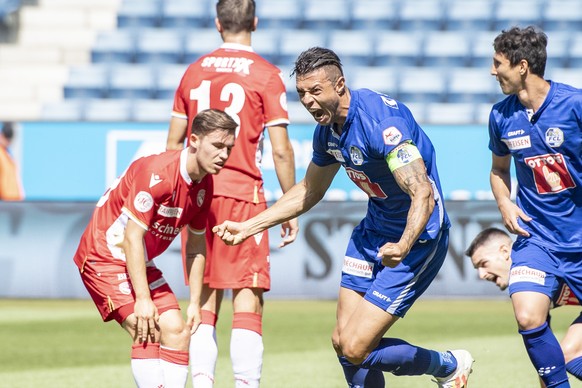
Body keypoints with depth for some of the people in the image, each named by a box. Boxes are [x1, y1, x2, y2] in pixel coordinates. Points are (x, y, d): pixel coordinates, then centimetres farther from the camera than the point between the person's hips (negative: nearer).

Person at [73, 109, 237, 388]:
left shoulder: (204, 186, 0)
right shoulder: (157, 173, -26)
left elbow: (196, 249, 11)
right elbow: (132, 237, -26)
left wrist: (195, 303, 6)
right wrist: (142, 299, -26)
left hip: (141, 262, 9)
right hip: (104, 257, -9)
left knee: (176, 330, -2)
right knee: (147, 333, -22)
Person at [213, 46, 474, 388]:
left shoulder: (382, 120, -26)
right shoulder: (327, 130, 1)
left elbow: (423, 194, -33)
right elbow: (308, 192, 19)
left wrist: (403, 247, -50)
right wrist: (248, 227, 14)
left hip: (417, 235, -9)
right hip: (374, 230, 9)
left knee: (355, 349, -12)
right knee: (342, 342, 4)